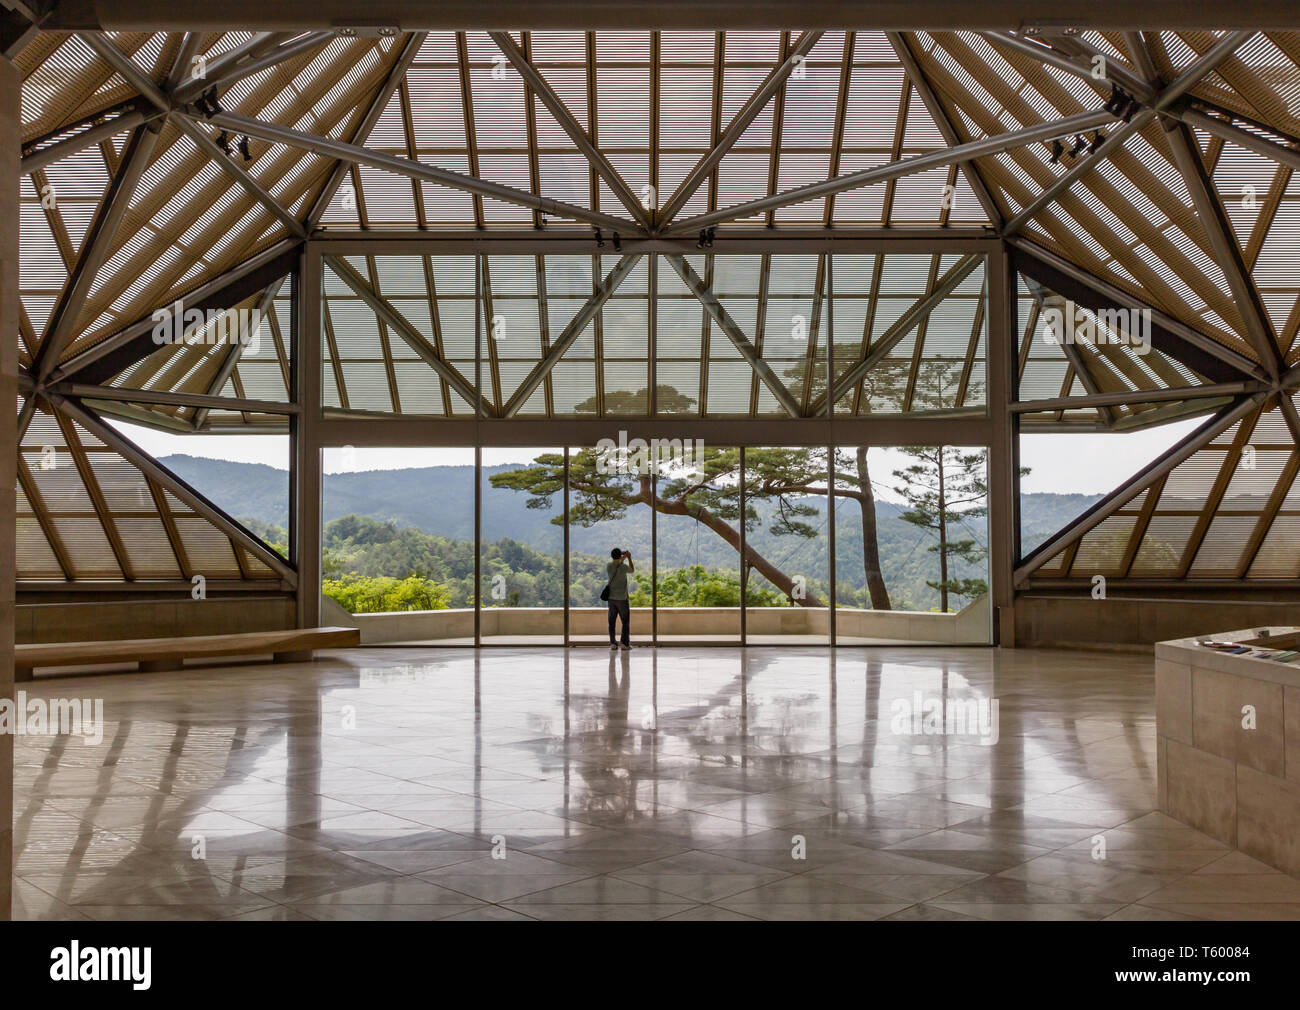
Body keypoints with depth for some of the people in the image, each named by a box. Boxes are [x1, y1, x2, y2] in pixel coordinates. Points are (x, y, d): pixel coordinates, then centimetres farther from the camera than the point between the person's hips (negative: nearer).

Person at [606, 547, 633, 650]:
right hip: (622, 598, -4)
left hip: (611, 598, 4)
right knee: (625, 621, 5)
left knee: (612, 621, 6)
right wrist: (629, 558, 17)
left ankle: (612, 643, 2)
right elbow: (632, 569, 9)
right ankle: (625, 643, 1)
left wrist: (623, 558, 27)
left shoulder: (609, 566, -1)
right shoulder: (623, 567, -12)